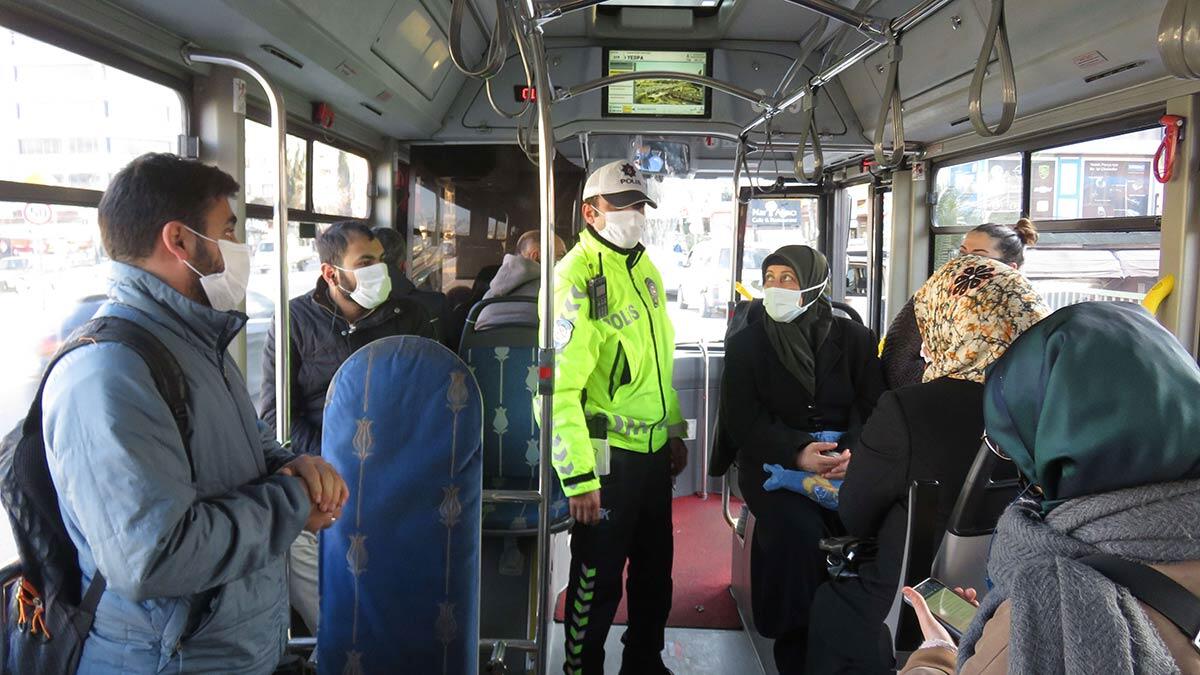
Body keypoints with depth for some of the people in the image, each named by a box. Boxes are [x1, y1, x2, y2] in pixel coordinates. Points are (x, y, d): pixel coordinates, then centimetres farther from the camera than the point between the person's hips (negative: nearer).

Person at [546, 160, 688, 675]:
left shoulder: (645, 269, 10)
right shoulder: (576, 278, -16)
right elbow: (559, 386, -22)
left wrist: (675, 430, 18)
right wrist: (579, 478, -23)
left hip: (654, 452, 8)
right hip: (607, 457, -8)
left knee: (655, 569, 20)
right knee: (597, 580, 6)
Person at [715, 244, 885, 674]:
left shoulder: (854, 338, 9)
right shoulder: (746, 344, 6)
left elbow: (872, 406, 2)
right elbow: (742, 420, -3)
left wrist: (854, 451, -20)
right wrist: (797, 454, -21)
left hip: (846, 461, 1)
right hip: (773, 463, -1)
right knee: (799, 529, -30)